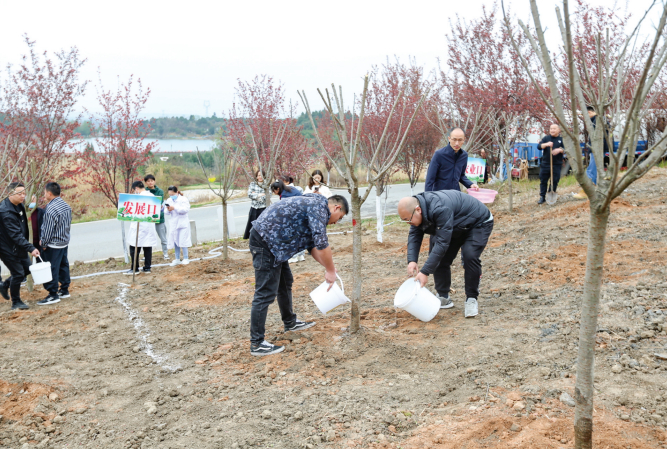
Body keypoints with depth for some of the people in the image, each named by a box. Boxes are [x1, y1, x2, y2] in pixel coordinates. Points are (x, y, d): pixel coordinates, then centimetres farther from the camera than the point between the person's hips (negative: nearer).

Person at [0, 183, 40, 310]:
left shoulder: (19, 205, 3)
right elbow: (16, 235, -32)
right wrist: (30, 248, -37)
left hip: (18, 246, 9)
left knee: (26, 269, 16)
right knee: (18, 273, -3)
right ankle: (16, 302, 13)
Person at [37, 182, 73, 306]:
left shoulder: (51, 209, -22)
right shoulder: (66, 205, 4)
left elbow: (48, 230, -19)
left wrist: (43, 243, -8)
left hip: (53, 245, -9)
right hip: (65, 241, 9)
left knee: (52, 269, -1)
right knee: (63, 265, 17)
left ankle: (53, 295, 4)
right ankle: (64, 290, 26)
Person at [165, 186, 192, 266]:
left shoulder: (183, 199, -7)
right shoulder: (169, 200, 9)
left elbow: (186, 209, -20)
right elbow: (167, 212, 10)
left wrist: (174, 208, -25)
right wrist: (168, 210, -14)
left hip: (182, 223, -5)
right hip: (173, 224, 5)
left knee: (183, 241, -5)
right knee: (175, 241, 8)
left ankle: (185, 258, 5)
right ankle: (177, 259, 16)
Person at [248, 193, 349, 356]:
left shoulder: (314, 206, 19)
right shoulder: (319, 206, -13)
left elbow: (313, 245, 24)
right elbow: (321, 243, -21)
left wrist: (327, 267, 15)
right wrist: (331, 270, -10)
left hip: (274, 242, 11)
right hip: (264, 240, -11)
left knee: (285, 283, 23)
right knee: (265, 293, -9)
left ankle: (290, 322, 40)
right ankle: (257, 343, -5)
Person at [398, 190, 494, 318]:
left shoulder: (440, 209, -42)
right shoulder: (417, 210, -14)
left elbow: (442, 243, -42)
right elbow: (414, 236, -11)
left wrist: (425, 272, -43)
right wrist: (412, 260, -29)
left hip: (479, 224, -8)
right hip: (456, 227, 8)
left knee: (470, 256, -27)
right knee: (438, 258, -2)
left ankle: (471, 299, -10)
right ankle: (443, 298, 12)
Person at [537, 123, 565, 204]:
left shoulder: (562, 139, 6)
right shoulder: (546, 138, 10)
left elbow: (566, 150, -1)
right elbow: (539, 146, -2)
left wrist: (560, 150, -21)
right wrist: (546, 144, -21)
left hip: (557, 165, -1)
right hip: (545, 164, 1)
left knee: (554, 181, 1)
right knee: (543, 181, 2)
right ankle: (542, 197, 8)